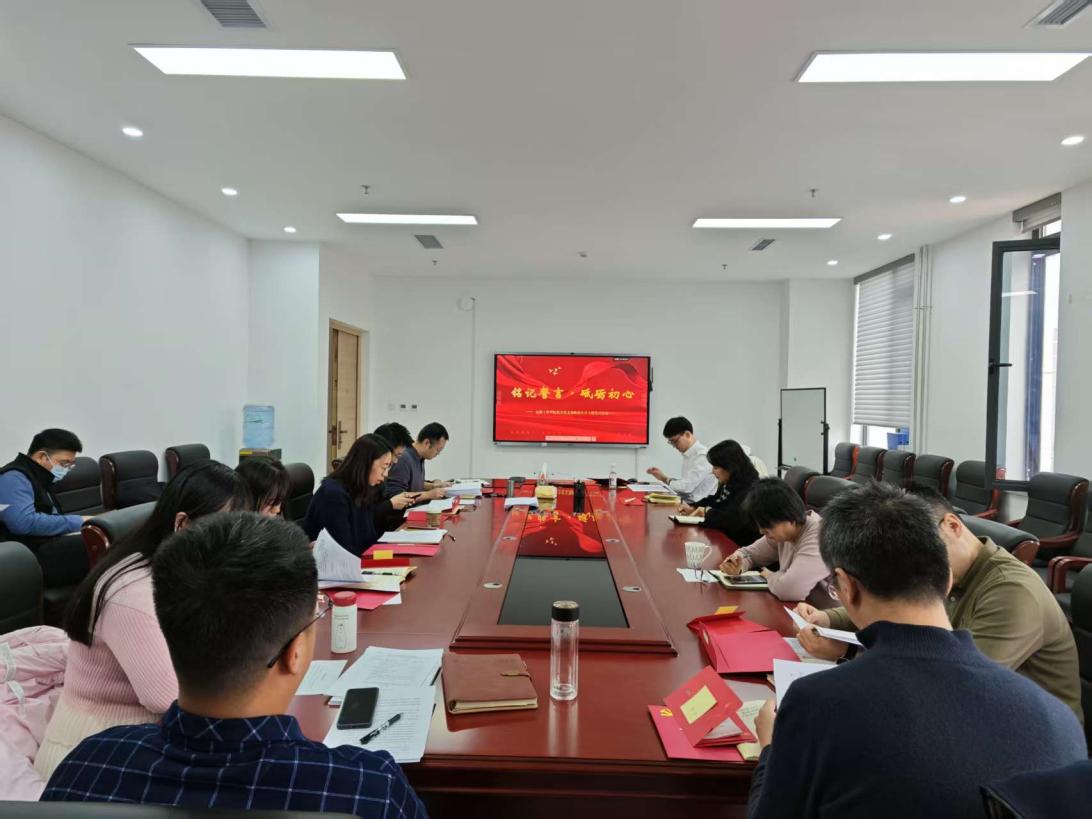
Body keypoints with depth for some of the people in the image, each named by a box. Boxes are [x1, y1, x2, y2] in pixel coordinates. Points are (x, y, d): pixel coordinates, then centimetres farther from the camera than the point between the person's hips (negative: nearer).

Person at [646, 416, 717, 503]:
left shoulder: (703, 455, -16)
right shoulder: (687, 454, 13)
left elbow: (687, 487, -19)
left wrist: (666, 480, -2)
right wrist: (664, 478, 4)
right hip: (687, 503, 8)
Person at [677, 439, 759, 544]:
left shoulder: (750, 489, -21)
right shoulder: (728, 484, 6)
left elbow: (737, 518, -32)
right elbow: (714, 500, 24)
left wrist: (708, 512, -17)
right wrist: (693, 508, 7)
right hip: (723, 537, 8)